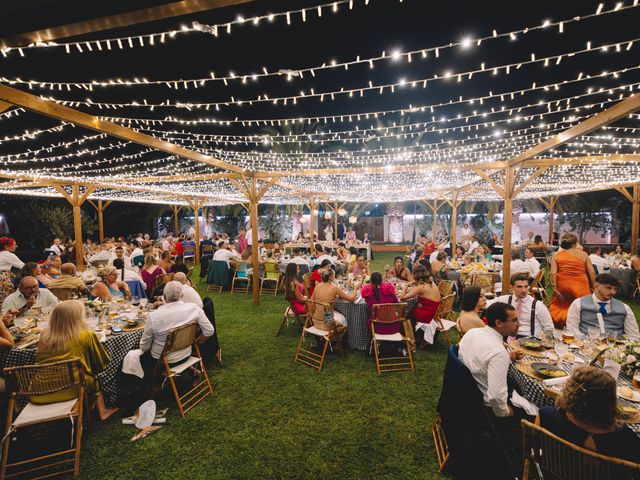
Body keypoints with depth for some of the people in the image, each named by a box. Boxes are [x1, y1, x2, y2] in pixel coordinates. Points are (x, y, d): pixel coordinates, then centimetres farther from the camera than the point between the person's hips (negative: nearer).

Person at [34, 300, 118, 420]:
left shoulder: (44, 336, -2)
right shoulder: (86, 335, -12)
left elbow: (39, 362, 16)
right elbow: (101, 362, 2)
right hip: (72, 389, -4)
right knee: (94, 380, 27)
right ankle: (102, 411, 30)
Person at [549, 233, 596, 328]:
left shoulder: (556, 256, 1)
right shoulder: (583, 254, 3)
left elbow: (553, 273, -9)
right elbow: (592, 273, -1)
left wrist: (554, 289, -8)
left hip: (562, 286, 1)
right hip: (580, 286, 0)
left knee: (558, 308, 11)